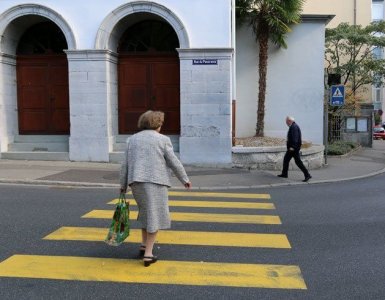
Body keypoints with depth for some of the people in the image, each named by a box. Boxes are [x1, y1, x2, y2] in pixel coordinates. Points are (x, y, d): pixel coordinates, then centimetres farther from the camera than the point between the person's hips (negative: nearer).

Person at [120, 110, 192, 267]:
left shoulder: (132, 139, 11)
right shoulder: (163, 140, -1)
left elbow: (125, 165, 9)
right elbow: (174, 163, -2)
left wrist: (123, 185, 15)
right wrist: (185, 179, 8)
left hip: (136, 181, 5)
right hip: (155, 181, -5)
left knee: (146, 211, 22)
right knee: (154, 216, 0)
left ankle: (144, 245, 21)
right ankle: (148, 254, -2)